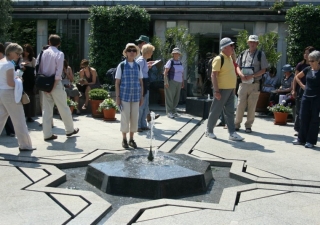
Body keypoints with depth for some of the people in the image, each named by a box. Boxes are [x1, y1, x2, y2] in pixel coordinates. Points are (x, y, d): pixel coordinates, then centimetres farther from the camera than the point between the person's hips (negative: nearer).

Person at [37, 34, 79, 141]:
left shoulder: (43, 53, 5)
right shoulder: (59, 54, -8)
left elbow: (39, 69, 4)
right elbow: (59, 71, -16)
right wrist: (54, 85, -13)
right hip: (55, 84, -4)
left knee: (46, 109, 7)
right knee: (63, 108, 8)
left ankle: (47, 134, 8)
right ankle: (70, 130, 20)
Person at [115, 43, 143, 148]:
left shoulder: (138, 66, 7)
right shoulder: (121, 66, -3)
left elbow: (141, 82, 11)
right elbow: (117, 82, -2)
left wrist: (141, 96, 6)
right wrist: (117, 97, -8)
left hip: (135, 97, 3)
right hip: (124, 96, -3)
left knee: (135, 118, 5)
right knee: (125, 118, 0)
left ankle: (131, 139, 17)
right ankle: (124, 140, 13)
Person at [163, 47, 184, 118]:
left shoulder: (180, 63, 16)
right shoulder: (170, 61, -4)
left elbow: (182, 73, 20)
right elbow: (165, 72, -9)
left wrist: (182, 82, 15)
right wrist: (166, 82, -17)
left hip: (178, 82, 6)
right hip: (171, 82, -6)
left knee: (176, 97, 6)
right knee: (170, 97, -5)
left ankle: (173, 111, 16)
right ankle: (169, 112, -1)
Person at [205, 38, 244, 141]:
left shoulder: (230, 58, 13)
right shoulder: (219, 59, -14)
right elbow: (213, 75, -19)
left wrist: (233, 88, 19)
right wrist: (216, 91, -24)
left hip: (231, 90, 8)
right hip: (222, 90, -8)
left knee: (230, 111, 7)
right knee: (216, 111, 1)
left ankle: (232, 133, 8)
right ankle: (209, 131, 16)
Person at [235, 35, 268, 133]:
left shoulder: (261, 54, 1)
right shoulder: (243, 54, 10)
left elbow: (263, 70, -2)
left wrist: (252, 76, -16)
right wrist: (241, 74, -8)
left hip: (255, 84, -2)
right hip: (243, 83, 2)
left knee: (252, 106, 3)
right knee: (240, 105, 3)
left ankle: (248, 125, 14)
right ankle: (237, 124, 14)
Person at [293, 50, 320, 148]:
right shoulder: (307, 69, 5)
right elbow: (297, 77, 21)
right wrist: (302, 85, 9)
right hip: (306, 96, 4)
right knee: (303, 118, 6)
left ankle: (311, 141, 8)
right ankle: (301, 139, 16)